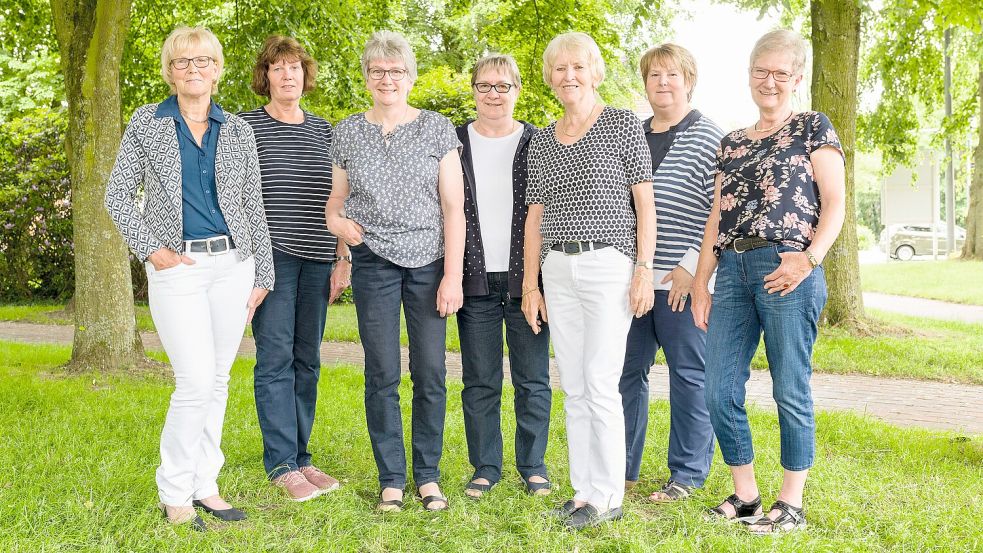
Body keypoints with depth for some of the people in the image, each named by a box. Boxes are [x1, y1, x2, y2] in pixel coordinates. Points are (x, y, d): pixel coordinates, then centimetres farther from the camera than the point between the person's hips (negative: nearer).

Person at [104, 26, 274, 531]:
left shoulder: (237, 130, 10)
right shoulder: (147, 123, 4)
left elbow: (253, 206, 11)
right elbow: (119, 193, 4)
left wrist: (262, 276, 7)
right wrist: (151, 249, -7)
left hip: (232, 265, 3)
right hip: (176, 268, -3)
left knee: (217, 379, 7)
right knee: (197, 381, -11)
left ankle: (204, 486, 19)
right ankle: (173, 494, 6)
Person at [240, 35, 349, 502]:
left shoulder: (323, 131, 15)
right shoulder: (245, 126, 2)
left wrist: (343, 257, 10)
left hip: (317, 258, 4)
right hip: (270, 254, -4)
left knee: (307, 360, 8)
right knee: (275, 357, -6)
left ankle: (300, 456, 16)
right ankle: (281, 464, 1)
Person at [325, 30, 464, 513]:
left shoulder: (438, 129, 2)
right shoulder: (347, 133, 7)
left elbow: (454, 207, -1)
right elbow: (337, 198, 17)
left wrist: (453, 275, -8)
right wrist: (337, 220, -7)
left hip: (430, 262, -1)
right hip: (374, 262, 1)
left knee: (431, 373, 0)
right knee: (382, 374, 2)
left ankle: (428, 476, 14)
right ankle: (391, 478, 14)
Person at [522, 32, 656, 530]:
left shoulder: (622, 124, 1)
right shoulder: (541, 141, 14)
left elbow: (645, 201, -3)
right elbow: (535, 215, 15)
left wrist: (644, 268, -10)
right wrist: (530, 283, 11)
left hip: (609, 265, -5)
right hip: (558, 270, 5)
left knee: (600, 385, -8)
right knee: (574, 388, 7)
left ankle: (608, 497, 2)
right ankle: (584, 490, 16)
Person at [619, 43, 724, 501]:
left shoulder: (708, 137, -3)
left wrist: (691, 267, -15)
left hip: (682, 281, -6)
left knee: (689, 375, 3)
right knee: (627, 372, 10)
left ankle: (687, 475, 14)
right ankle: (622, 468, 22)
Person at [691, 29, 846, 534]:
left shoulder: (812, 127, 6)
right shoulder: (732, 143, 21)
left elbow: (835, 203, -2)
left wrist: (810, 256, -17)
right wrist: (700, 281, 10)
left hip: (786, 272, -5)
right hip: (733, 271, 6)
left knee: (790, 391, 0)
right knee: (720, 392, 3)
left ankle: (792, 504, 12)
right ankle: (745, 495, 18)